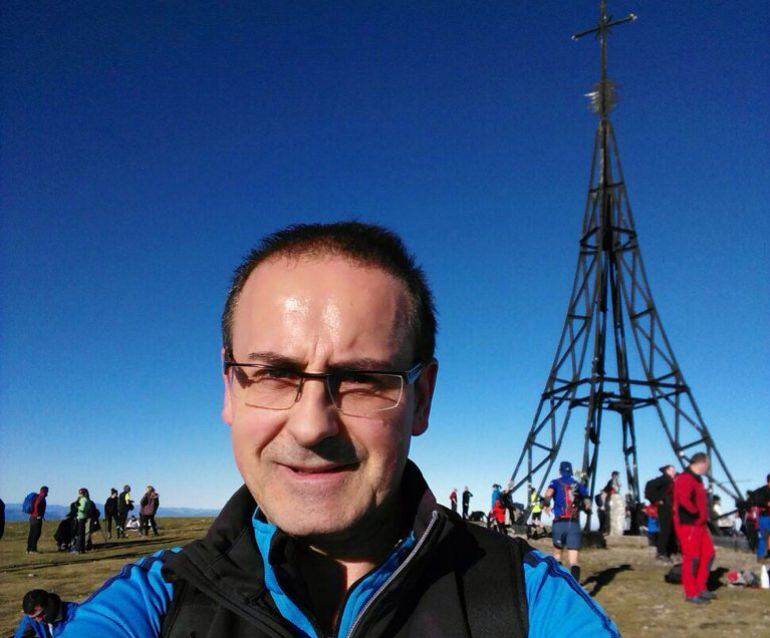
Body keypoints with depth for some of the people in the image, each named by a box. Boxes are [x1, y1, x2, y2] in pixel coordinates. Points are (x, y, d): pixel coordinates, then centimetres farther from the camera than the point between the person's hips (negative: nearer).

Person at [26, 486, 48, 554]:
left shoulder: (37, 497, 17)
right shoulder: (41, 498, -12)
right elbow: (37, 506, -27)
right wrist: (39, 515, -18)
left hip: (32, 517, 10)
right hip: (37, 518, -10)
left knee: (31, 533, 12)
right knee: (36, 533, -7)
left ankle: (29, 549, 16)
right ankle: (33, 549, -8)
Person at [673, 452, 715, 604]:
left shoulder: (697, 479, 17)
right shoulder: (685, 478, -17)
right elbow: (684, 501, -28)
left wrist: (704, 517, 13)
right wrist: (697, 514, -17)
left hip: (700, 524, 10)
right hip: (688, 525, -10)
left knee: (708, 554, 14)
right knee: (691, 558, -5)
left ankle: (701, 588, 25)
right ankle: (691, 594, 4)